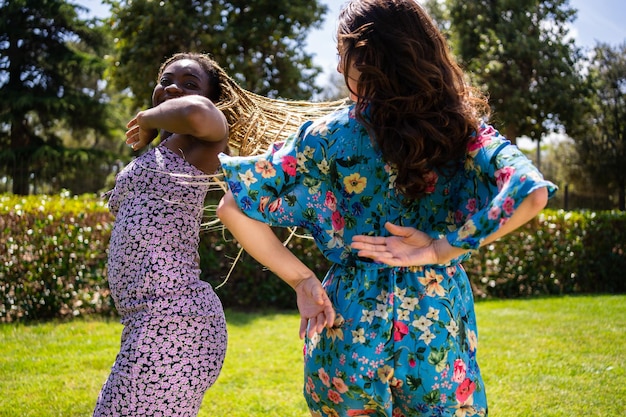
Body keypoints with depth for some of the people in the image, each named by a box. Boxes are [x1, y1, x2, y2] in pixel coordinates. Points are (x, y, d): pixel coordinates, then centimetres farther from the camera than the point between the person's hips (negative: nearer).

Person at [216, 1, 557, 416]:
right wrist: (438, 250, -13)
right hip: (438, 329, 0)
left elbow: (234, 206, -8)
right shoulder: (462, 129, -4)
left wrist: (303, 281, -4)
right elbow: (531, 194, -19)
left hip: (349, 326, 0)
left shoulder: (329, 136, -6)